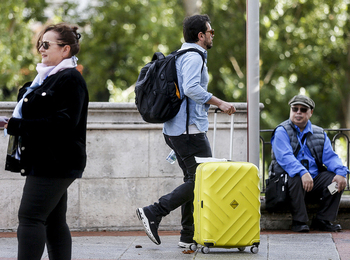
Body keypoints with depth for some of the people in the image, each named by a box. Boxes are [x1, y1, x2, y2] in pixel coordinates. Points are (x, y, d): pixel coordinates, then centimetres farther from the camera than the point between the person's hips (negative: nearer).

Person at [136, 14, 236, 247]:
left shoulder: (181, 56, 20)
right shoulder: (193, 57, -12)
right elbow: (191, 88, -26)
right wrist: (219, 103, -20)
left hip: (175, 129, 11)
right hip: (190, 129, -11)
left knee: (193, 180, 12)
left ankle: (189, 236, 11)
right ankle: (153, 213, -12)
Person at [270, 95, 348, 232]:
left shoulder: (319, 133, 16)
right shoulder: (282, 132, 0)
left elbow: (330, 157, 6)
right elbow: (285, 157, -17)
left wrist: (341, 173, -17)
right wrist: (303, 173, -35)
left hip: (315, 180, 5)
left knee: (337, 179, -19)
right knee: (296, 179, -37)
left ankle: (323, 220, -9)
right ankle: (299, 222, -24)